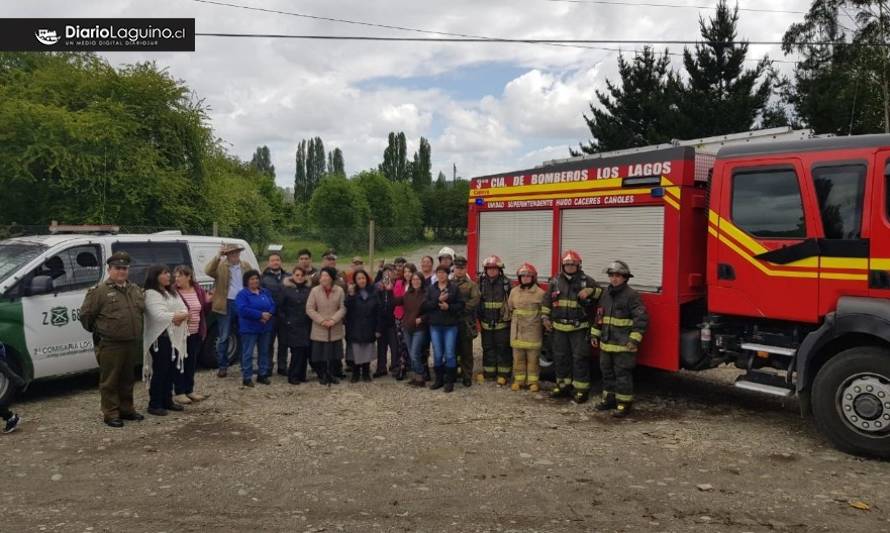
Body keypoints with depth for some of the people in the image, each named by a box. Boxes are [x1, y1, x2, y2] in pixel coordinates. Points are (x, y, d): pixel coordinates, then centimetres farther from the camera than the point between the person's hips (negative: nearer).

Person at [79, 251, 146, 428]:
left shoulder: (135, 289, 12)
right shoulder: (100, 291, -7)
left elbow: (142, 310, 23)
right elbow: (85, 314, -5)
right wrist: (97, 331, 3)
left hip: (132, 344, 6)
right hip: (110, 345, -6)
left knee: (127, 380, 15)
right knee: (110, 381, 1)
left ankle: (126, 410, 26)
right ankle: (111, 414, 9)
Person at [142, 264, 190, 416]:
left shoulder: (172, 292, 18)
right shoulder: (150, 294, -9)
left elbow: (184, 309, 9)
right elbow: (159, 315, -20)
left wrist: (180, 316, -12)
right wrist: (176, 316, -14)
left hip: (175, 337, 8)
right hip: (160, 338, -8)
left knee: (171, 370, 12)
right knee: (159, 371, -6)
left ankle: (167, 400, 23)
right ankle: (154, 404, 1)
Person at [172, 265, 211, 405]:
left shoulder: (198, 290, 7)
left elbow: (204, 310, 14)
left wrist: (208, 301, -4)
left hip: (196, 333, 5)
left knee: (192, 362, 14)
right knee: (180, 363, 1)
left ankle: (189, 390, 25)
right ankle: (179, 393, 11)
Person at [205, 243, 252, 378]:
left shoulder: (246, 266, 9)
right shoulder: (220, 266, -1)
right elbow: (208, 271, -20)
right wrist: (218, 257, -27)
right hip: (226, 305, -3)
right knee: (223, 337, 3)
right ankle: (222, 366, 13)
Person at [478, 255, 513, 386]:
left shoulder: (506, 283, -6)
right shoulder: (481, 283, 4)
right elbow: (476, 301, 9)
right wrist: (479, 317, 8)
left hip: (502, 323, -4)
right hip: (486, 323, 4)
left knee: (503, 348, 3)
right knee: (487, 348, 13)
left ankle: (503, 374, 11)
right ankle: (488, 372, 24)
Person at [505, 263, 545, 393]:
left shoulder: (540, 293, -3)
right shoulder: (514, 292, 7)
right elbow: (509, 309, 14)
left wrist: (544, 324, 0)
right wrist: (514, 321, 12)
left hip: (533, 331, -3)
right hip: (517, 330, 3)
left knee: (533, 357, 2)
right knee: (518, 357, 8)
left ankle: (533, 381, 12)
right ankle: (518, 380, 17)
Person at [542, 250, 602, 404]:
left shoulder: (586, 280, -1)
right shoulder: (555, 281, 7)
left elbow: (601, 293, -2)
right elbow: (547, 300, 13)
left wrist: (590, 291, -19)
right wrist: (545, 317, 8)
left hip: (579, 328, -3)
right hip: (559, 327, 4)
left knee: (580, 358, -2)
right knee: (560, 357, 11)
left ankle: (582, 389, 6)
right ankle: (563, 386, 23)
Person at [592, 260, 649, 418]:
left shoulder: (631, 295, -13)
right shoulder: (606, 293, 10)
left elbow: (641, 318, -16)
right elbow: (599, 315, 19)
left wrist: (634, 339, -21)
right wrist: (595, 333, 16)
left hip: (623, 344, -7)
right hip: (606, 342, 8)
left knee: (622, 374, -2)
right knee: (607, 371, 16)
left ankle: (624, 403, 7)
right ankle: (609, 398, 30)